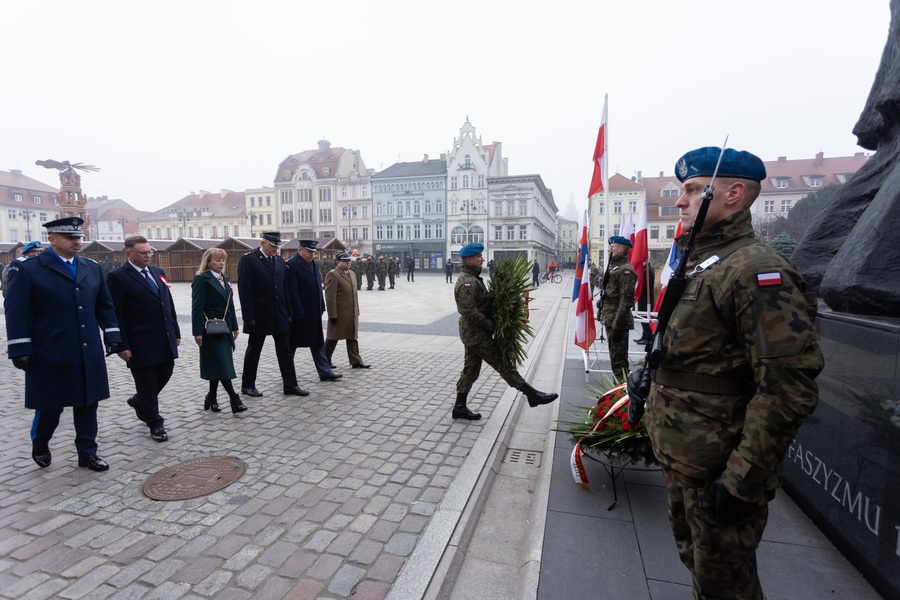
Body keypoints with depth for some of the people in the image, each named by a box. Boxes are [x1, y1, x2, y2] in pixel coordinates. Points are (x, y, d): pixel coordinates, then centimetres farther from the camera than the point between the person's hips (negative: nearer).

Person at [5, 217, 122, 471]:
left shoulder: (92, 268, 9)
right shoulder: (26, 269, -5)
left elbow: (105, 306, 12)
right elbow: (17, 312, -8)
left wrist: (112, 335, 5)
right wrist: (21, 349, -12)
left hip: (89, 353, 4)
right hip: (51, 355, -4)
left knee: (87, 404, 10)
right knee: (50, 407, 10)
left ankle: (87, 453, 22)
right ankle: (39, 445, 39)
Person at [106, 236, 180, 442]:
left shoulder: (158, 272, 11)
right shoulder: (117, 277, -9)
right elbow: (115, 314, -11)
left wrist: (176, 332, 11)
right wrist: (122, 345, -14)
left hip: (165, 339, 6)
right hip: (141, 343, -6)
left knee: (165, 373, 16)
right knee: (147, 383, 6)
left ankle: (139, 401, 43)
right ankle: (155, 424, 21)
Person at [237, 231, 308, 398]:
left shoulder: (280, 260, 9)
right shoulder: (248, 259, -8)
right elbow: (244, 291, -11)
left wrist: (288, 313, 7)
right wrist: (249, 318, -15)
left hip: (279, 315, 5)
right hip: (259, 315, -5)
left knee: (285, 351, 6)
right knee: (253, 351, 9)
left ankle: (290, 385, 12)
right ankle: (247, 385, 24)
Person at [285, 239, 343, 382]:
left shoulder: (314, 264, 12)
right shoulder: (291, 265, -13)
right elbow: (292, 291, -18)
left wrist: (321, 307, 11)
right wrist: (298, 312, -20)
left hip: (314, 312, 8)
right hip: (299, 313, -8)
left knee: (318, 342, 10)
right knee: (292, 343, 7)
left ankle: (325, 372, 14)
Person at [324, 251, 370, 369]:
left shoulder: (352, 273, 15)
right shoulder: (333, 275, -11)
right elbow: (330, 297, -16)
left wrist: (357, 310, 14)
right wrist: (332, 314, -18)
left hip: (352, 314, 7)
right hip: (339, 314, -7)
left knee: (353, 337, 9)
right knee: (333, 338, 7)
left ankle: (356, 361, 13)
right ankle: (325, 361, 23)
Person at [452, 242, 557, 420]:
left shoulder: (471, 278, 13)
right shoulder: (467, 282, -20)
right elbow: (470, 313, -27)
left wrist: (490, 323, 6)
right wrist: (491, 325, -18)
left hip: (472, 332, 10)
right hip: (477, 333, -10)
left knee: (471, 369, 14)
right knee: (503, 364, -2)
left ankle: (460, 407, 22)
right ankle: (532, 395, 8)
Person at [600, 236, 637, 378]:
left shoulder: (625, 270, -16)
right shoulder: (614, 267, 15)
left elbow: (627, 299, -22)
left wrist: (617, 323, -24)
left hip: (617, 321, -10)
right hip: (610, 319, 10)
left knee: (618, 357, -3)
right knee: (615, 355, 18)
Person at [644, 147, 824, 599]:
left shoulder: (758, 272, -20)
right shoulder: (696, 265, 10)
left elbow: (788, 388, -25)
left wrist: (744, 480, -23)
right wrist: (653, 407, 19)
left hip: (716, 467, -9)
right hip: (679, 456, 9)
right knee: (693, 556, 27)